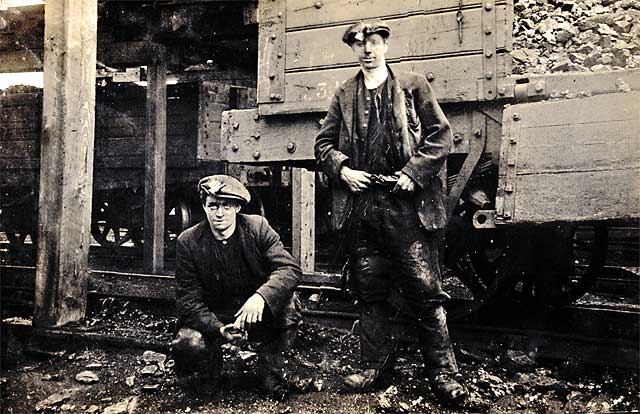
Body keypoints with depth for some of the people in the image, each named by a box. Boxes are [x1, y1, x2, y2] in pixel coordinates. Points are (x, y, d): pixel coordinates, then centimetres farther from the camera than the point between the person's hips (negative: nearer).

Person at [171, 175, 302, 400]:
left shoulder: (258, 227, -9)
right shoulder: (188, 242, -9)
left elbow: (290, 268, -19)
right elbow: (189, 300, -11)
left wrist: (260, 297, -38)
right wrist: (218, 329, -29)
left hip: (257, 314, 1)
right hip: (211, 318, 0)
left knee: (289, 303, -29)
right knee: (188, 345, -31)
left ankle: (270, 367, -4)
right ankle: (211, 360, 8)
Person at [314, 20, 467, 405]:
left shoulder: (413, 86, 7)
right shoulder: (344, 95, 15)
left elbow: (441, 134, 2)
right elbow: (324, 142, 16)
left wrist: (413, 172, -9)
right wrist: (342, 169, -3)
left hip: (405, 204, -3)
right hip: (360, 204, 3)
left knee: (424, 288, -4)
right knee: (370, 290, 8)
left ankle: (443, 373, 6)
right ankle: (375, 366, 20)